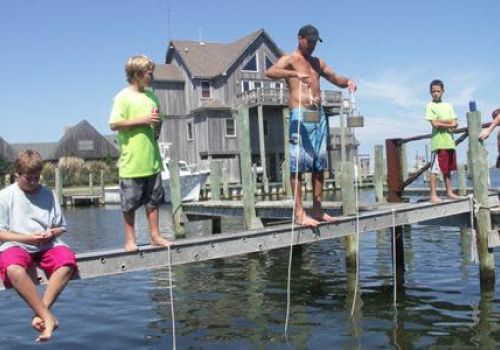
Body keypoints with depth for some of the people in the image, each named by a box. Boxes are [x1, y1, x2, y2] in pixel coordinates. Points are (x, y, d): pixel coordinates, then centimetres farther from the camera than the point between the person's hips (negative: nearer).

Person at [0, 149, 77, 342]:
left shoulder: (48, 194, 14)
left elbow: (60, 226, 18)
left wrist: (51, 233, -6)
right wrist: (27, 238, -12)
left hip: (47, 245, 2)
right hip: (16, 245, -2)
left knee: (67, 260, -31)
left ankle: (41, 311, -31)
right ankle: (48, 316, -33)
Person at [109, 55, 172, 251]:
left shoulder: (151, 96, 13)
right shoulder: (123, 97, -7)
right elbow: (114, 124, -16)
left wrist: (157, 122, 1)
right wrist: (142, 120, -17)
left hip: (152, 159, 6)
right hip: (132, 161, -6)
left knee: (154, 200, 11)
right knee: (130, 203, 3)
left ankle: (155, 236, 21)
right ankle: (130, 239, 15)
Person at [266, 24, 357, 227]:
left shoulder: (317, 63, 21)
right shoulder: (289, 60, 0)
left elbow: (335, 79, 27)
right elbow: (270, 72, -19)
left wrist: (348, 81, 4)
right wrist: (295, 74, -35)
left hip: (319, 115, 8)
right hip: (300, 115, -7)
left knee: (319, 164, 7)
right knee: (298, 163, -9)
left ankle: (317, 210, 13)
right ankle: (299, 213, -10)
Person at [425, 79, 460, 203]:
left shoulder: (448, 106, 16)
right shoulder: (430, 106, -1)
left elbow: (455, 124, 9)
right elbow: (435, 124, -12)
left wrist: (442, 121, -10)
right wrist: (450, 124, -3)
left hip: (450, 142, 6)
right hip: (438, 143, -6)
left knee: (448, 169, 12)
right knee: (434, 169, -8)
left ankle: (449, 192, 18)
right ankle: (433, 195, -8)